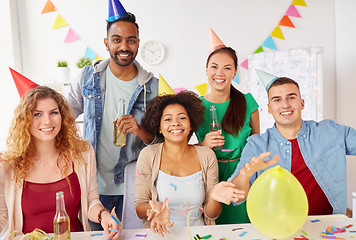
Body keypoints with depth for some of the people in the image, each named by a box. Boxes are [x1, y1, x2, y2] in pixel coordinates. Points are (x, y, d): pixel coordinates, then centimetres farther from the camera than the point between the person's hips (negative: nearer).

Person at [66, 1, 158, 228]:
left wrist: (139, 130, -25)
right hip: (94, 180, 1)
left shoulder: (150, 85, -7)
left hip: (131, 183, -1)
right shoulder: (90, 76, -3)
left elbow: (158, 138, -4)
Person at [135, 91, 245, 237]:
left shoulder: (207, 156, -1)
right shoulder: (149, 155, -2)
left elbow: (211, 214, 2)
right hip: (161, 234, -1)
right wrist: (156, 208, -22)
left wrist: (214, 197, -19)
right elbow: (139, 206, -1)